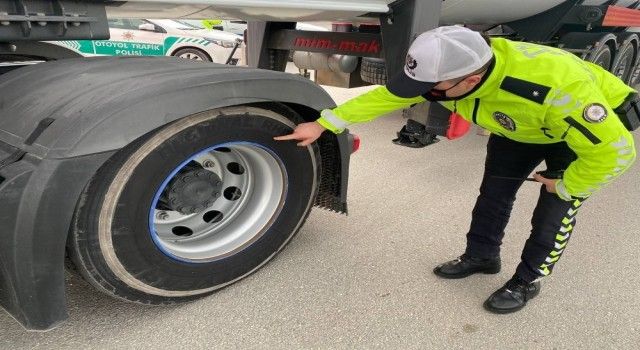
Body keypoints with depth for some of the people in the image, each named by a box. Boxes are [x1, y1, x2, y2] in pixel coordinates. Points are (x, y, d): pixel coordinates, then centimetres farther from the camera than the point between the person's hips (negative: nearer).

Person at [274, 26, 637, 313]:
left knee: (555, 210, -4)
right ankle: (481, 256, 29)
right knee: (493, 191, 8)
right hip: (517, 128, 5)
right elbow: (385, 96, -19)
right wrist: (324, 124, -22)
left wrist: (567, 187, -21)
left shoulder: (557, 85, -46)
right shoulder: (450, 68, -28)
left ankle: (527, 281, 16)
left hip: (594, 124, -5)